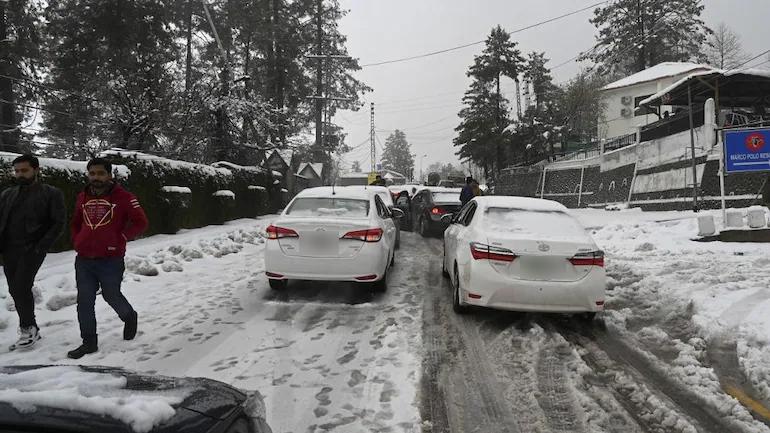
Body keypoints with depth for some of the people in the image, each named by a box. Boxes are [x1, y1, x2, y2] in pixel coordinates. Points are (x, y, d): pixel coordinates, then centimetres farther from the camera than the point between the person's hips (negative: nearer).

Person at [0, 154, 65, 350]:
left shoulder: (51, 193, 1)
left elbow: (58, 223, -5)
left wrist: (42, 246, -14)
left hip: (32, 249, -6)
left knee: (21, 287, -15)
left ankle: (28, 328, 2)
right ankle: (30, 330, 21)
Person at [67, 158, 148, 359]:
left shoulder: (123, 197, -8)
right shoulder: (83, 197, 8)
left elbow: (140, 222, -7)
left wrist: (120, 239, -10)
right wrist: (77, 242, 11)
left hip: (111, 260, -5)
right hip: (84, 260, 5)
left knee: (111, 296, 8)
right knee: (84, 301, 6)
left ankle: (129, 317, 39)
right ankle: (89, 342, 17)